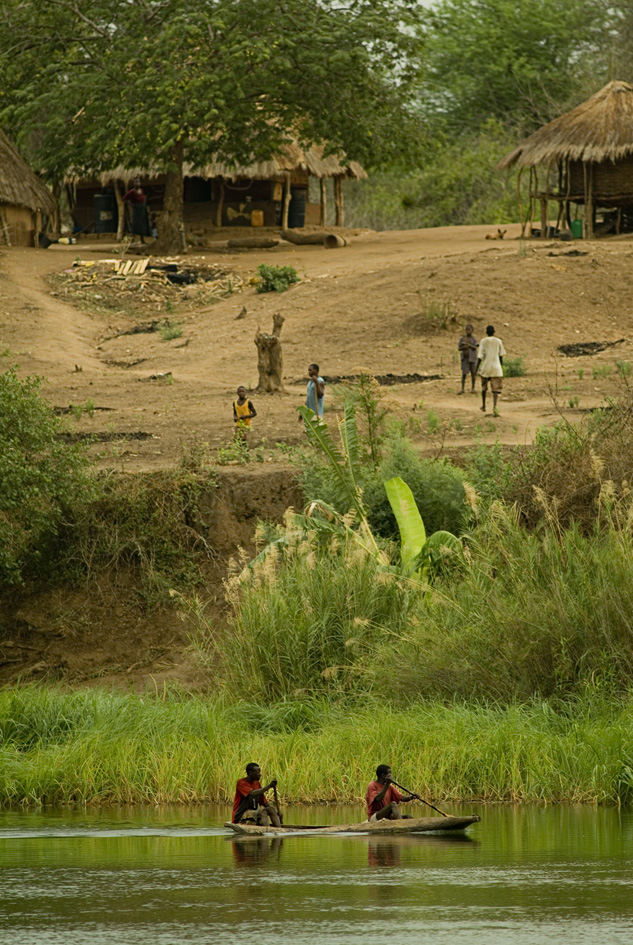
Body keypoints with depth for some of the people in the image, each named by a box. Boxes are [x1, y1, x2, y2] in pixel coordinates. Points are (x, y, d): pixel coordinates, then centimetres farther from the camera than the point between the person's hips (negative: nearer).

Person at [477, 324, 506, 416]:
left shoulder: (484, 342, -3)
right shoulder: (499, 342, 1)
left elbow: (480, 357, -7)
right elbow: (501, 356, 7)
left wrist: (477, 369, -1)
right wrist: (501, 366, 20)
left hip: (485, 368, 0)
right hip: (496, 368, 0)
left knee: (484, 387, 21)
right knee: (495, 389, -3)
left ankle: (483, 406, 31)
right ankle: (494, 406, -23)